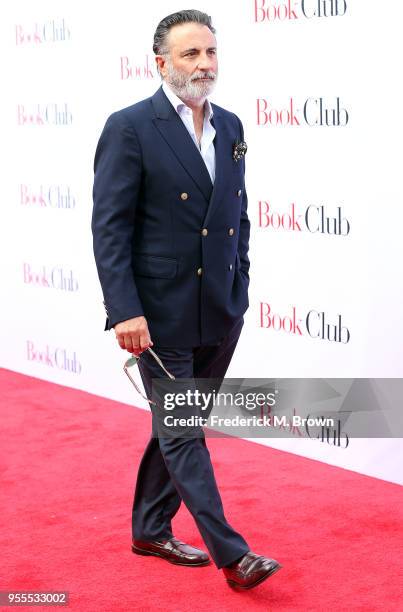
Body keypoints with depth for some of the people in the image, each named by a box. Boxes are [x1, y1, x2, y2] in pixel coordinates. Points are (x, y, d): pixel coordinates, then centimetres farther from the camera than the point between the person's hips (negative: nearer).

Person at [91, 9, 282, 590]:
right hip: (162, 313, -7)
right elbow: (109, 227, -13)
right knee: (181, 433, -1)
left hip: (220, 313, 7)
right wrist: (125, 312, -20)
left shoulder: (230, 127, 9)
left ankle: (151, 529, 32)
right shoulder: (129, 127, -10)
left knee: (180, 426, 16)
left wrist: (240, 292, 12)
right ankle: (231, 553, 2)